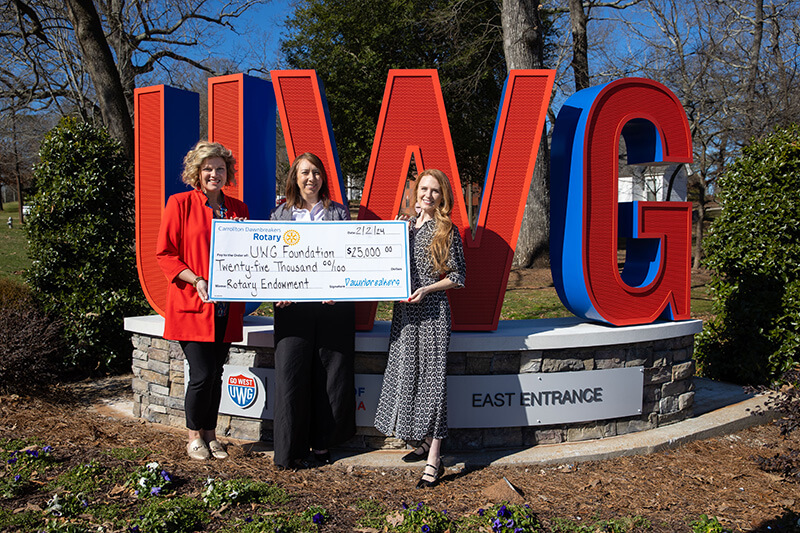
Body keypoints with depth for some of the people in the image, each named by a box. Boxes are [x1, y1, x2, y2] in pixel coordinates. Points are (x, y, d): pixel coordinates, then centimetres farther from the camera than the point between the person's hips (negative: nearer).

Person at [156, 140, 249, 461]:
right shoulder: (180, 203, 0)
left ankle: (210, 434, 26)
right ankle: (194, 436, 18)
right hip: (192, 305, -4)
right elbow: (164, 253, -3)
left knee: (215, 373, 10)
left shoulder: (238, 209, 12)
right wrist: (195, 279, -16)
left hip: (226, 308, 4)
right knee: (202, 374, -4)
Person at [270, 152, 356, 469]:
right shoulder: (280, 214, 12)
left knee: (331, 374, 2)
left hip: (333, 304, 0)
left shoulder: (339, 213, 11)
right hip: (292, 304, 0)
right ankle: (291, 450, 9)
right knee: (291, 372, -2)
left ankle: (322, 444, 17)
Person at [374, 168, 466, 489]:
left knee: (431, 378, -6)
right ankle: (426, 441, 26)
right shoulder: (405, 226, 12)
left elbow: (457, 276, -4)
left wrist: (426, 289, -14)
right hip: (405, 309, 6)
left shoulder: (447, 230, -3)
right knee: (406, 374, 10)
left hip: (433, 310, -6)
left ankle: (434, 462, -2)